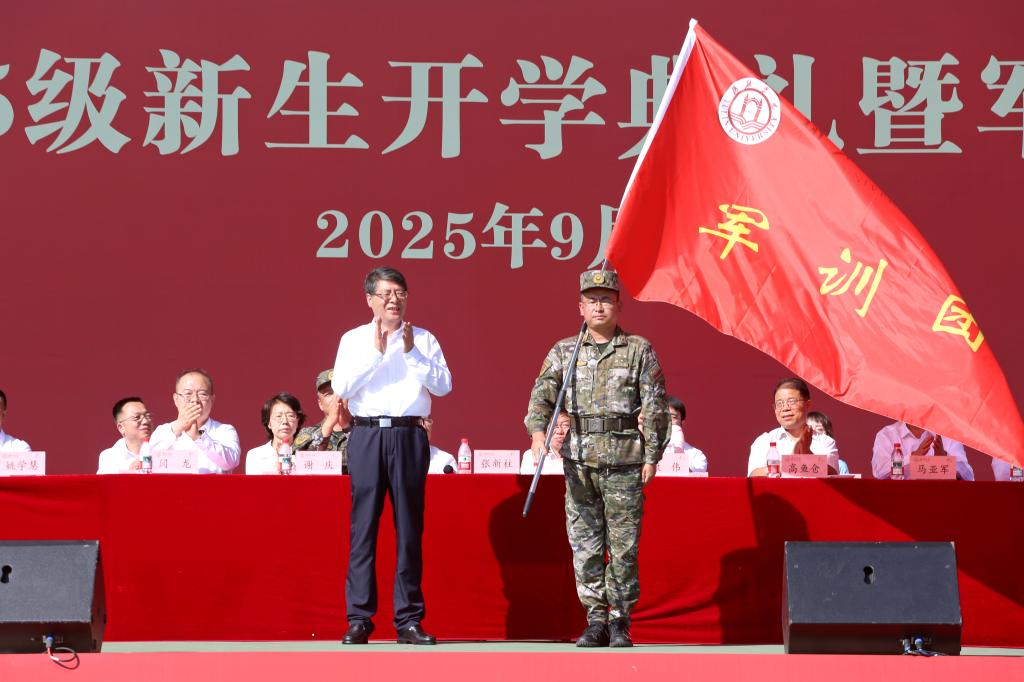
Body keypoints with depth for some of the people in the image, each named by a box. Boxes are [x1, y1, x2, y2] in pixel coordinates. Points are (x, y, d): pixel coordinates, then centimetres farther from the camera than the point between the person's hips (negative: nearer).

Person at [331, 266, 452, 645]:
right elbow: (341, 387, -2)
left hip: (409, 435, 1)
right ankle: (359, 618, 0)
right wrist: (376, 352, -7)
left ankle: (409, 620, 4)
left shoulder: (424, 340, 12)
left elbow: (444, 386, 1)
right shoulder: (354, 340, 12)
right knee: (363, 525, -3)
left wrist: (412, 353, -7)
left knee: (409, 526, 1)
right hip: (366, 434, 0)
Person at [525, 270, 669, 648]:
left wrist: (652, 457, -4)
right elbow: (543, 392, -1)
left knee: (623, 546, 0)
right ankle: (595, 620, 10)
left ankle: (621, 622, 9)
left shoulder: (639, 350, 5)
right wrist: (537, 430, -20)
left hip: (625, 461, -2)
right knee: (585, 544, 3)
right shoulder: (564, 351, 11)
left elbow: (655, 407, 2)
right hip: (579, 460, 2)